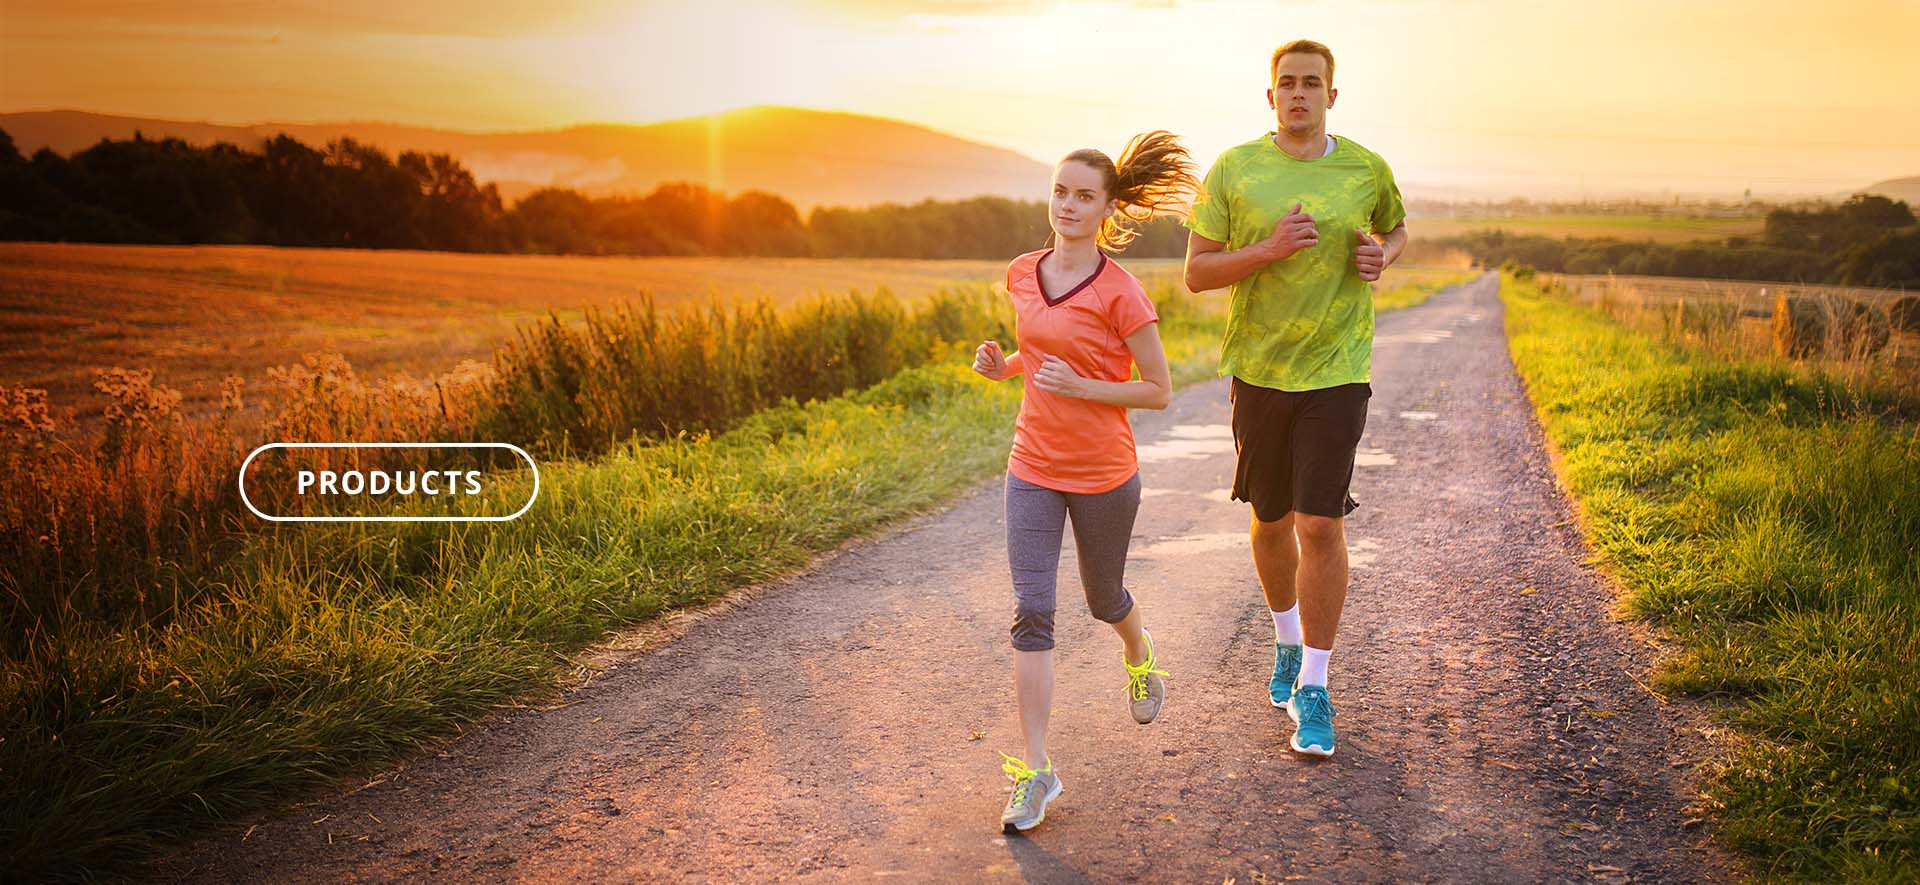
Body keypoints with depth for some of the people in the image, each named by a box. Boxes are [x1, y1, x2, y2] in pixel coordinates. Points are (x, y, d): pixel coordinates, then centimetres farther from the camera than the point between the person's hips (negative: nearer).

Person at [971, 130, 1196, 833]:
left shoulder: (1120, 293, -15)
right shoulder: (1022, 275, 2)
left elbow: (1159, 391, -9)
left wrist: (1082, 388, -22)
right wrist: (1004, 366, -2)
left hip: (1104, 473, -3)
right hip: (1033, 467, 3)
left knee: (1104, 598, 18)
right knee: (1031, 611, -6)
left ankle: (1139, 661, 55)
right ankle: (1035, 770, -2)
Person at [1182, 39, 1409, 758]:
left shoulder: (1367, 170, 1)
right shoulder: (1232, 171, -2)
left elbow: (1396, 229, 22)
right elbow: (1197, 273, -3)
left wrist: (1381, 255, -1)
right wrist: (1269, 249, -18)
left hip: (1337, 371, -1)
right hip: (1258, 371, 1)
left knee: (1321, 525, -8)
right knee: (1271, 521, 14)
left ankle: (1313, 690, 4)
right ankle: (1288, 643, 41)